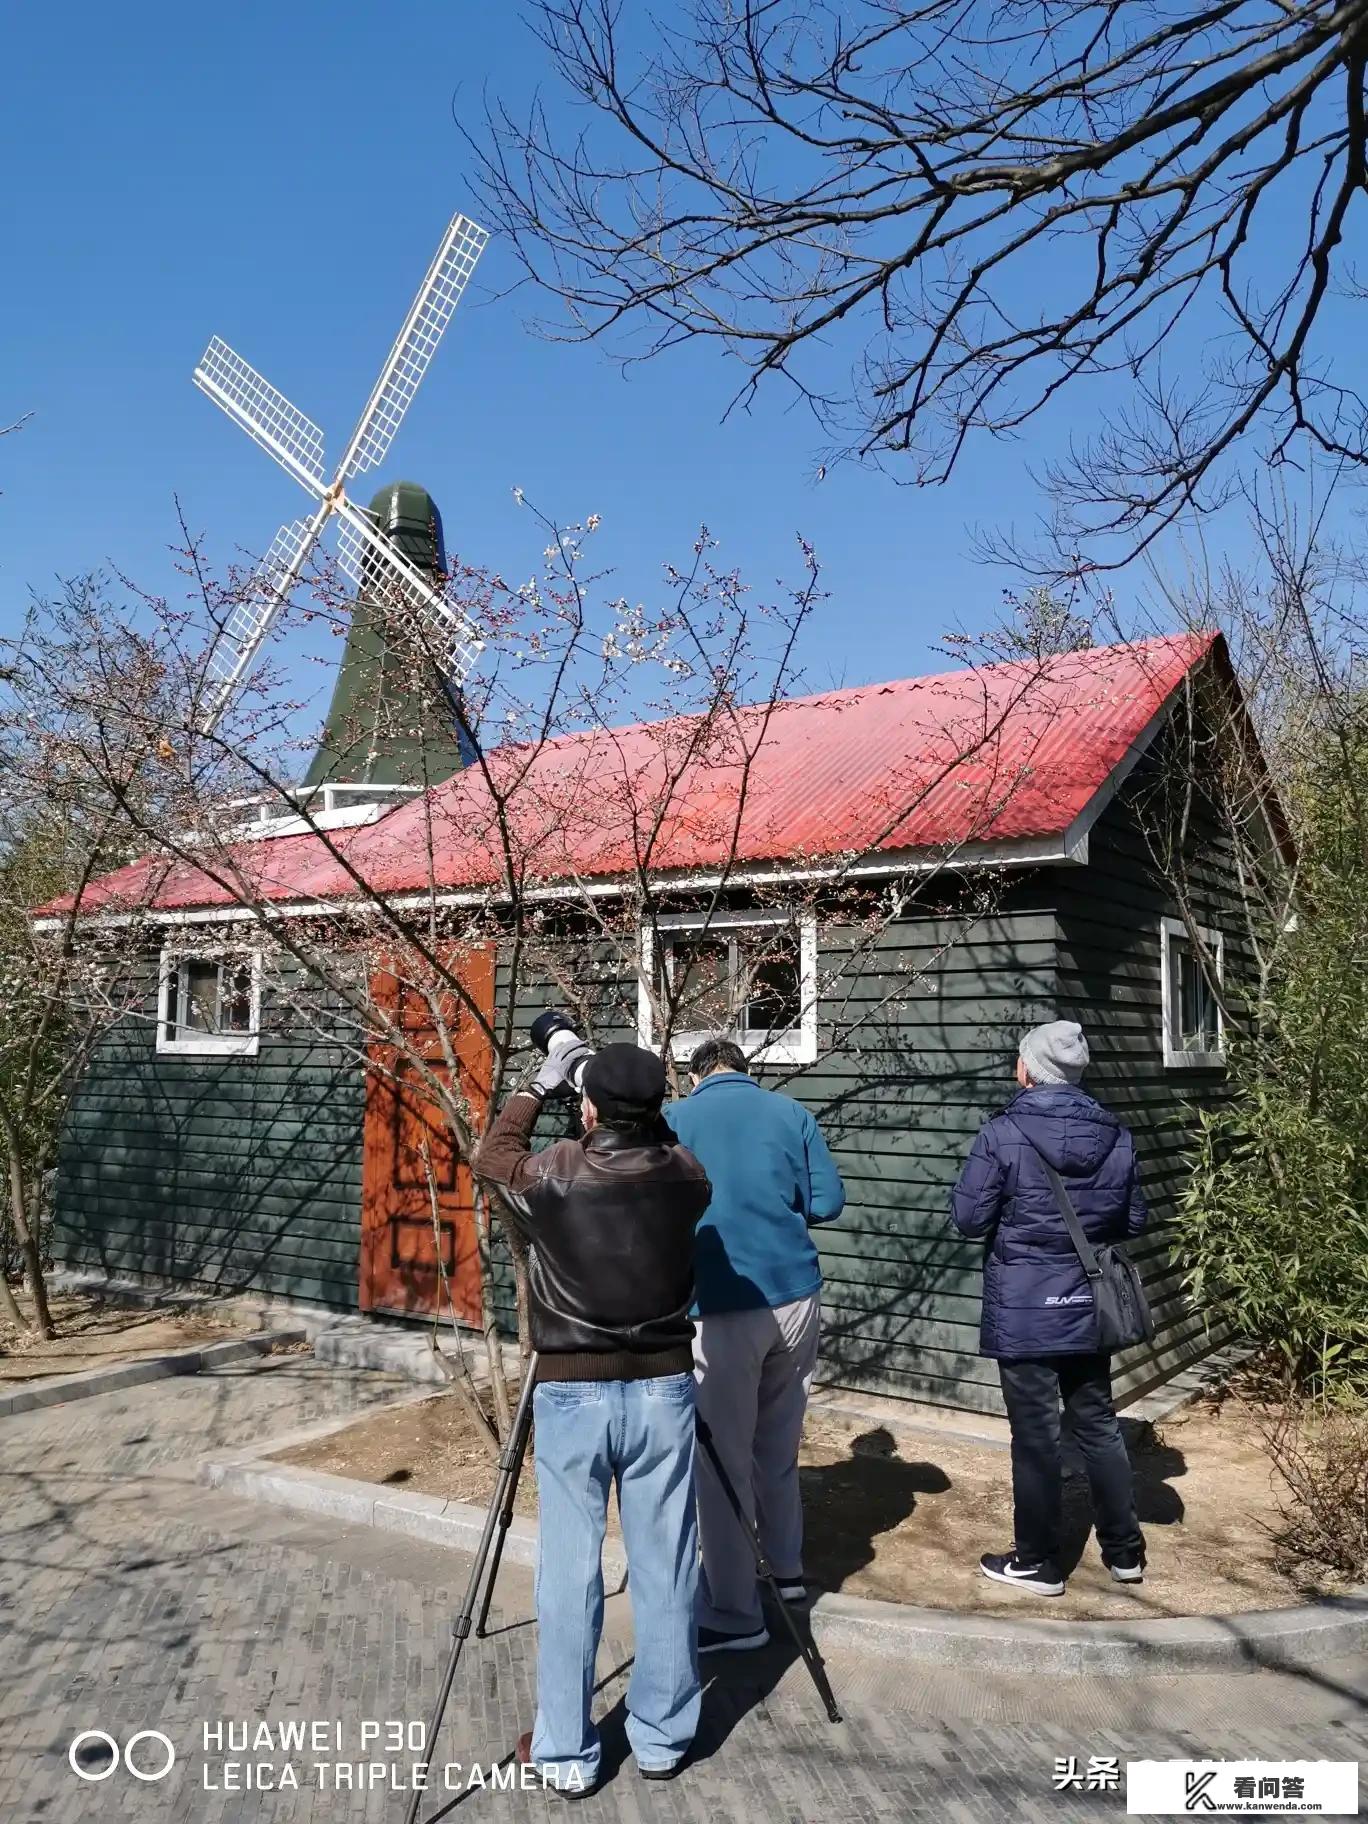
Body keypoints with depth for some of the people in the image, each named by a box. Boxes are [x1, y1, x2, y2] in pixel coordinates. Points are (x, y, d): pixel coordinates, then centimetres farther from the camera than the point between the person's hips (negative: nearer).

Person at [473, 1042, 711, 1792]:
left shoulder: (553, 1174, -13)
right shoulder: (685, 1174, -7)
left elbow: (490, 1155, 9)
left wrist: (536, 1089, 18)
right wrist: (641, 1105, 15)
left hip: (572, 1394, -2)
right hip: (663, 1389, 2)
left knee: (568, 1575, 9)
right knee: (665, 1569, 13)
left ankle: (565, 1753, 20)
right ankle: (663, 1737, 27)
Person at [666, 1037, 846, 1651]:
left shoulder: (675, 1119, 0)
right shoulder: (791, 1112, 7)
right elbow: (828, 1202, 4)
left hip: (722, 1307, -4)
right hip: (795, 1294, 4)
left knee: (723, 1457, 4)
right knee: (779, 1442, 21)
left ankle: (734, 1615, 10)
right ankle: (786, 1569, 34)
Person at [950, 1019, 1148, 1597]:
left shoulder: (1003, 1134, -16)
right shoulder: (1116, 1135, 0)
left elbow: (968, 1217, -13)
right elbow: (1134, 1220, 8)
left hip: (1024, 1310, -5)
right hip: (1089, 1305, 5)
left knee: (1036, 1433, 6)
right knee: (1099, 1425, 18)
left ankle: (1038, 1562, 18)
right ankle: (1125, 1550, 28)